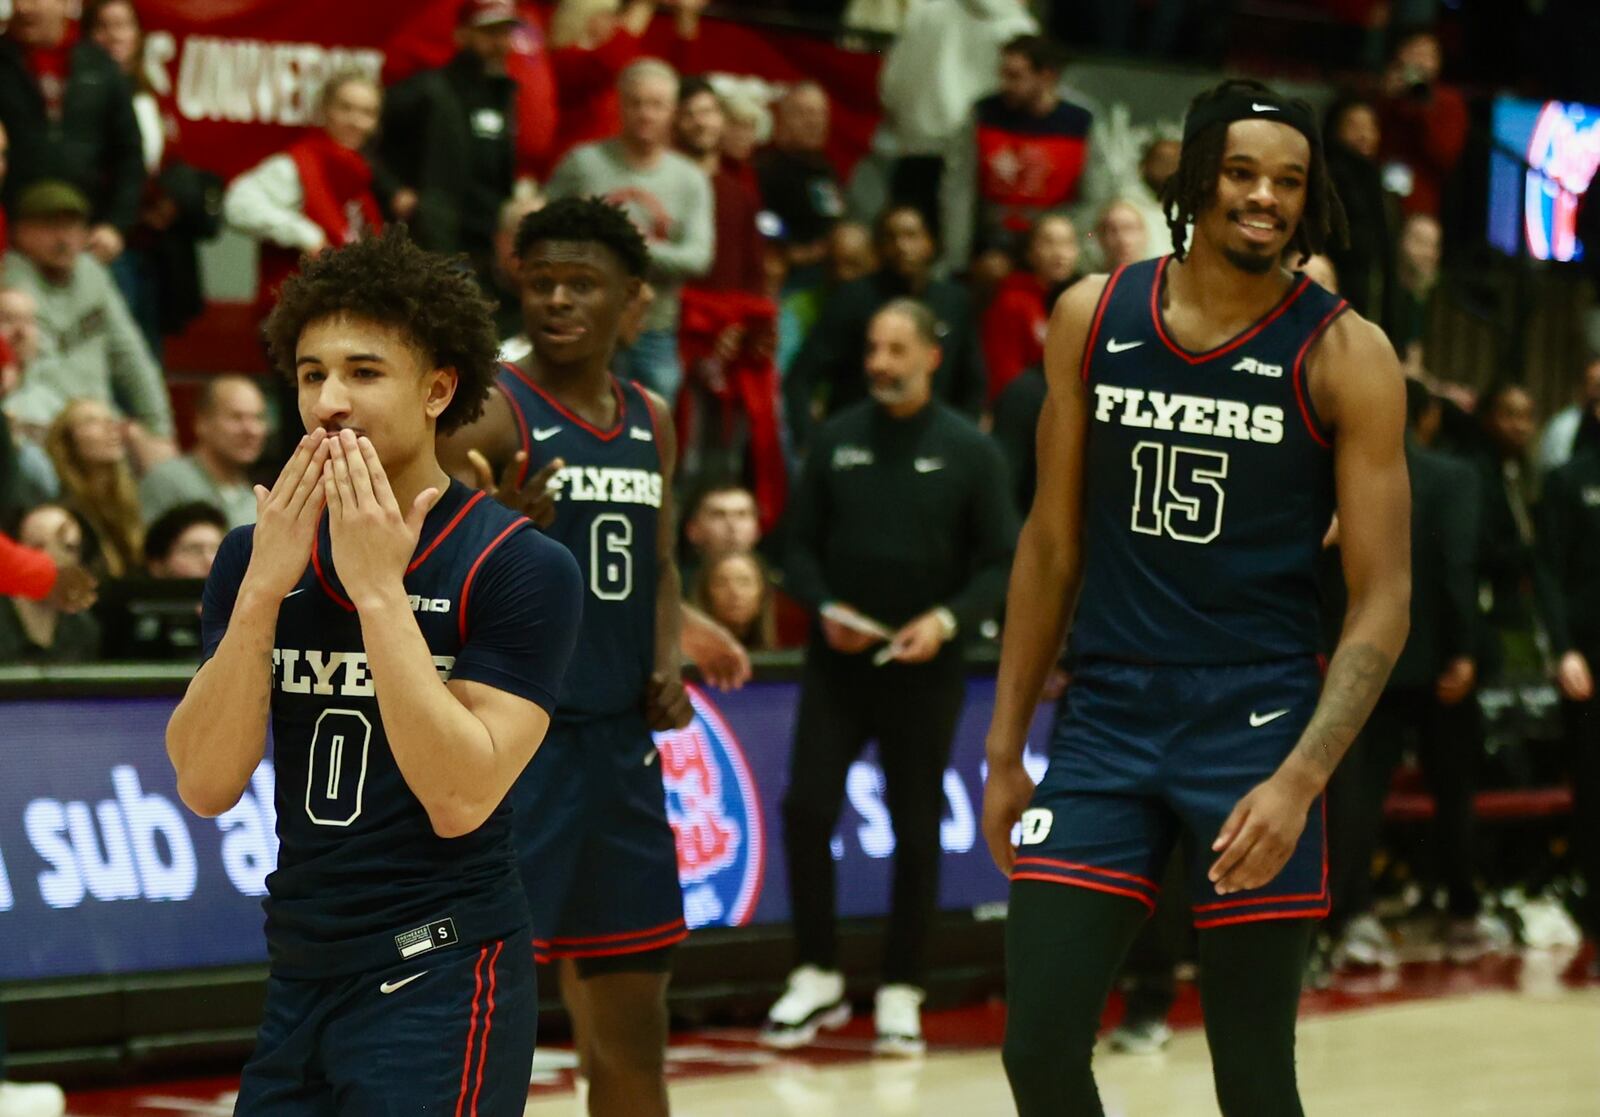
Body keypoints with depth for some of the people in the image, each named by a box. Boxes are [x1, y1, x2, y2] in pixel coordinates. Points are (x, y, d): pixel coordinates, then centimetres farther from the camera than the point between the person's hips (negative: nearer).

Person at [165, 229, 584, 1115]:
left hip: (442, 975, -5)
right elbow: (205, 785, -4)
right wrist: (265, 585, -13)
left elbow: (460, 798, -19)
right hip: (298, 980, 5)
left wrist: (378, 590, -20)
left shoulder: (519, 567, -10)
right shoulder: (252, 557, 5)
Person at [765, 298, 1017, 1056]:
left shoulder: (967, 450, -2)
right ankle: (816, 979, 9)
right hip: (836, 660, 2)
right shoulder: (836, 439, 5)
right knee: (806, 810, -5)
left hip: (923, 670, -2)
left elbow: (1001, 562, -2)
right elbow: (801, 542, 8)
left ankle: (900, 993, 15)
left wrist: (948, 620, -16)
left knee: (917, 831, 4)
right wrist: (823, 607, -9)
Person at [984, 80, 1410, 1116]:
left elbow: (1383, 600, -8)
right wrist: (1006, 748, 10)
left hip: (1257, 726, -3)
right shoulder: (1093, 319, 3)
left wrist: (1300, 780, -21)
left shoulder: (1344, 355, -7)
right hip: (1107, 718, 3)